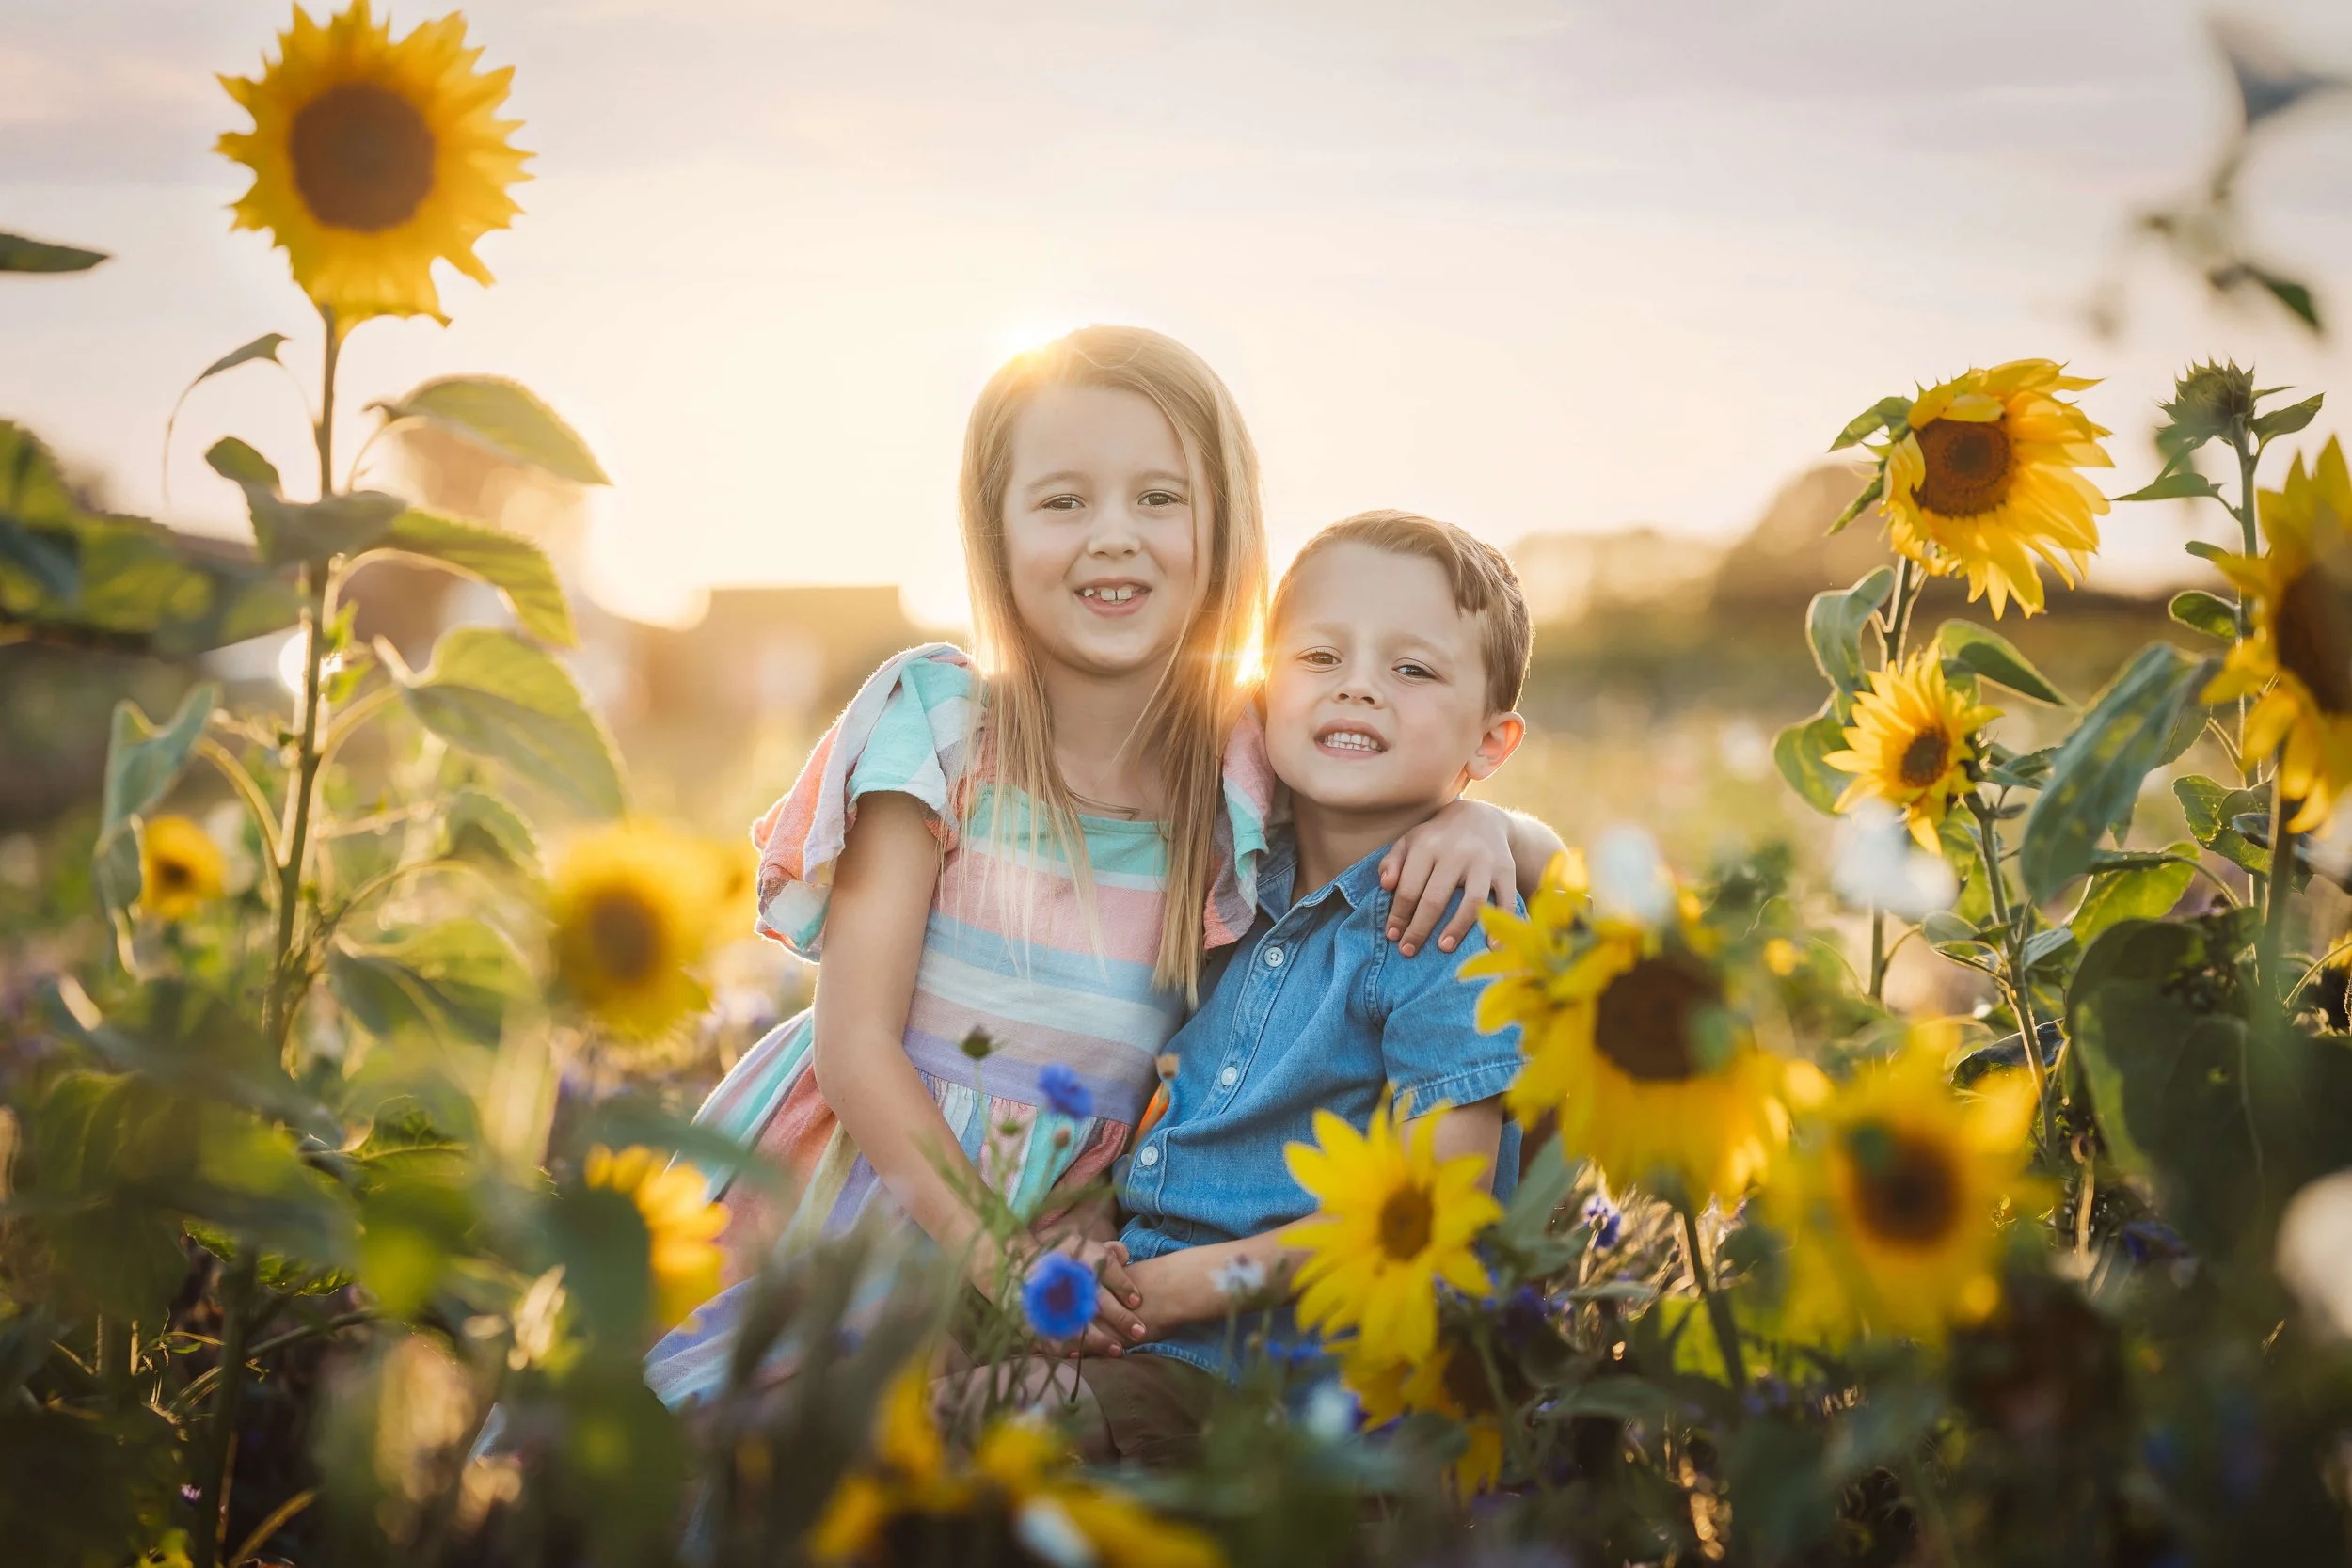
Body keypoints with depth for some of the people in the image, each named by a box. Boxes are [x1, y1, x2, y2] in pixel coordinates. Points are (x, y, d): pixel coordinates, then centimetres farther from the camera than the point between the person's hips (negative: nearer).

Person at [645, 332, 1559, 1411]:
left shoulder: (1246, 768, -5)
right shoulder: (938, 723, -12)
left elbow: (1546, 862, 5)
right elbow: (855, 1042, -13)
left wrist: (1474, 822, -18)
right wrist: (993, 1258, -20)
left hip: (1071, 1229, 2)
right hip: (850, 1193, -2)